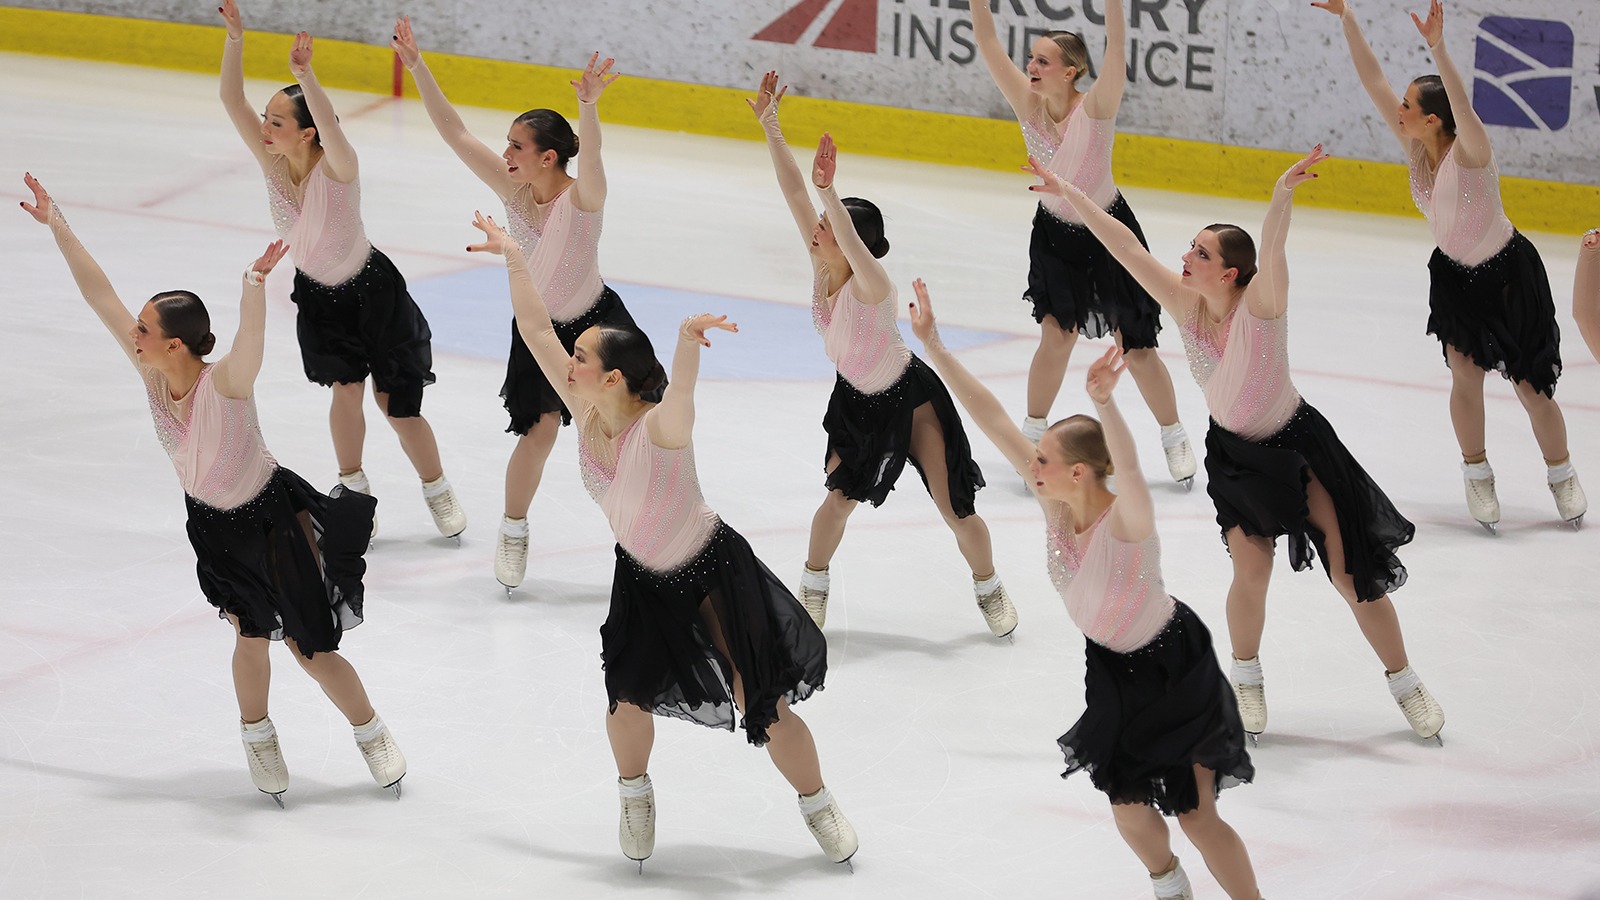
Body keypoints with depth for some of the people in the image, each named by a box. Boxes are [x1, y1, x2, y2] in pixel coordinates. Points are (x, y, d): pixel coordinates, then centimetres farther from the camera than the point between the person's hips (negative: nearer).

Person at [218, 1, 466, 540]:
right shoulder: (273, 162, -17)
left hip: (373, 292, -4)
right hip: (318, 294, 5)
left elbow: (330, 128, -55)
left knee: (397, 405, 5)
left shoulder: (336, 168, -31)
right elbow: (232, 100, -26)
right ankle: (354, 490, 20)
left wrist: (306, 76, -68)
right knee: (347, 389, -2)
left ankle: (438, 491, 28)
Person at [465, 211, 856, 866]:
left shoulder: (659, 428, -33)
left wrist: (687, 341, -77)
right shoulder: (587, 413, -15)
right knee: (630, 698, -6)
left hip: (713, 572, -5)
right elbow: (536, 329, -11)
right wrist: (512, 255, -14)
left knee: (763, 709, -2)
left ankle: (818, 805, 23)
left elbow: (681, 393, -58)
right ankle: (635, 798, 23)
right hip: (642, 576, 5)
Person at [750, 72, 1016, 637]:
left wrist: (827, 190, -71)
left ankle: (990, 590, 24)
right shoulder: (823, 264, -18)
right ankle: (813, 587, 21)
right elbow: (793, 192, -24)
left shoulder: (870, 284, -35)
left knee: (956, 511, 1)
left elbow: (853, 242, -58)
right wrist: (770, 128, -32)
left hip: (910, 398, -5)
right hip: (857, 399, 5)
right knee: (840, 499, -1)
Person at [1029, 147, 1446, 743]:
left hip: (1297, 444, -4)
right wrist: (1069, 195, -16)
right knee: (1251, 573, -7)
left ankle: (1406, 684, 16)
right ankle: (1246, 681, 19)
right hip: (1233, 452, 4)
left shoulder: (1259, 305, -28)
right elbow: (1126, 247, -14)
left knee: (1350, 573, 0)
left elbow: (1271, 252, -48)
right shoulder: (1185, 303, -15)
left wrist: (1283, 194, -67)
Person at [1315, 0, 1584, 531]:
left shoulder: (1470, 152, -29)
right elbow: (1373, 80, -14)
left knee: (1531, 385, 3)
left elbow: (1462, 103, -51)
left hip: (1509, 273, -5)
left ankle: (1562, 476, 23)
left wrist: (1437, 46, -64)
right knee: (1465, 372, -3)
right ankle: (1477, 474, 16)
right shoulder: (1415, 146, -13)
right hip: (1454, 274, 5)